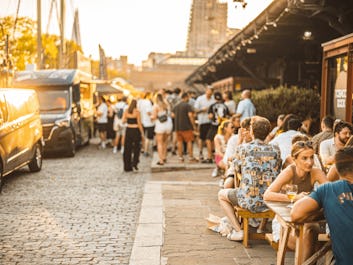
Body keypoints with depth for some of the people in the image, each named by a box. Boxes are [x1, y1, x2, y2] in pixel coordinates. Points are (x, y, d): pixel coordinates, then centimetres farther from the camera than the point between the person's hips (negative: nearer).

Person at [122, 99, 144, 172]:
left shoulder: (126, 111, 0)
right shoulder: (137, 112, -9)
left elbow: (123, 121, 3)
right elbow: (139, 123, -9)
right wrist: (142, 133, -3)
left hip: (128, 130, 3)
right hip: (135, 130, -3)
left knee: (127, 149, 9)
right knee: (136, 148, 11)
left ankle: (127, 167, 13)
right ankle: (134, 163, -3)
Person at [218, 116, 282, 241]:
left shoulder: (242, 148, -7)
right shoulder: (275, 150, 0)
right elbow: (277, 172, 13)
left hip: (249, 201, -4)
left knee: (221, 194, 24)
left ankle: (238, 231, 15)